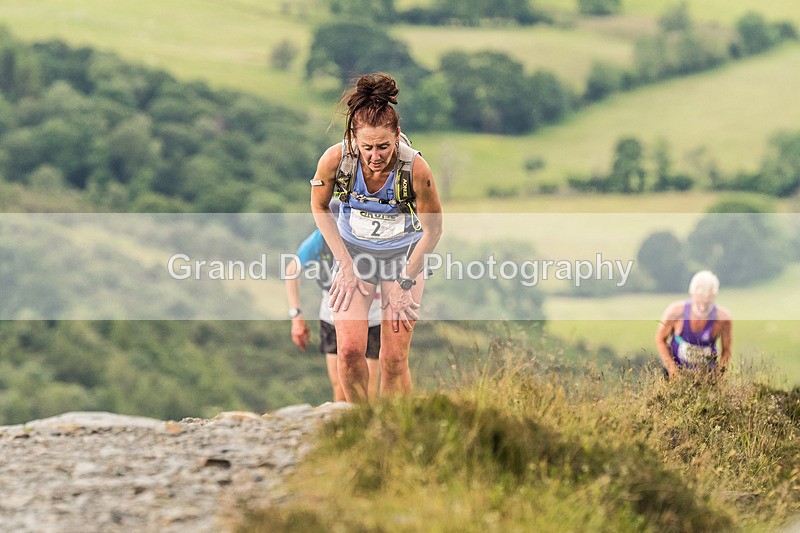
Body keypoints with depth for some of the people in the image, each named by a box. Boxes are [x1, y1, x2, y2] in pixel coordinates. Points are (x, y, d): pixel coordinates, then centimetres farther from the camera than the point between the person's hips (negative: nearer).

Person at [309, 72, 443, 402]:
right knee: (349, 350, -10)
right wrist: (345, 265, -5)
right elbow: (319, 207, -3)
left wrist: (405, 282, -8)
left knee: (394, 360, -4)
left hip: (404, 255, -1)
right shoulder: (335, 159, -24)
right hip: (353, 252, 1)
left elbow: (433, 230, -12)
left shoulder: (415, 169, -28)